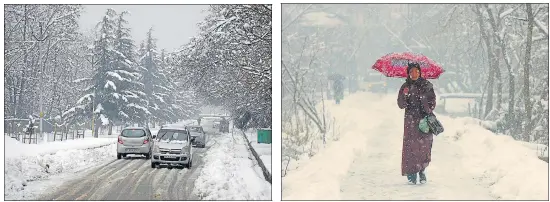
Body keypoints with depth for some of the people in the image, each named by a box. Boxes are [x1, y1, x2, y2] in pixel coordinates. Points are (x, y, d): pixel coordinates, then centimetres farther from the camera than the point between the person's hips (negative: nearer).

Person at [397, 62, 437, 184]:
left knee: (424, 146, -6)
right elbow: (401, 105, 3)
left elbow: (432, 101, 8)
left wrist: (429, 110, -9)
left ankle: (422, 170, 7)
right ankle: (411, 174, -3)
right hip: (411, 120, 0)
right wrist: (404, 95, -15)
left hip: (425, 119, 0)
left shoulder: (427, 85, 7)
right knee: (411, 146, -7)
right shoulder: (405, 87, 7)